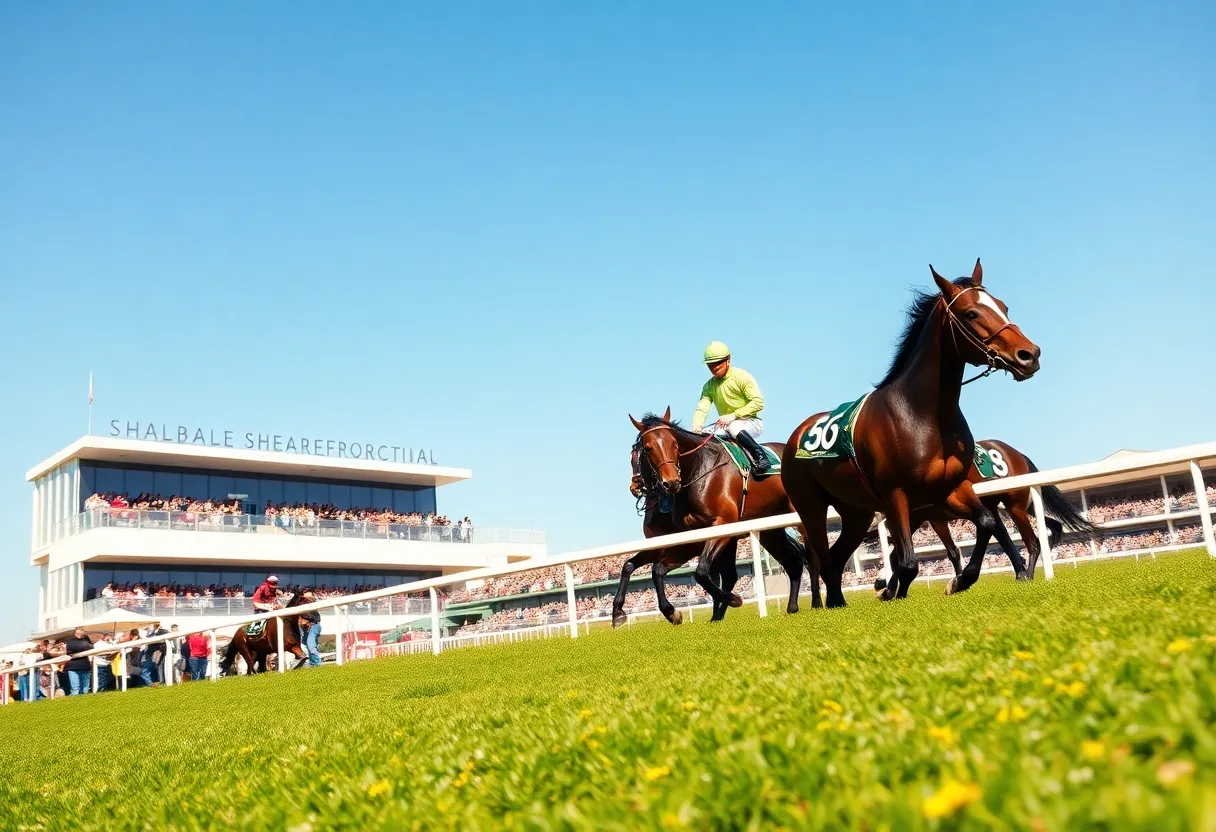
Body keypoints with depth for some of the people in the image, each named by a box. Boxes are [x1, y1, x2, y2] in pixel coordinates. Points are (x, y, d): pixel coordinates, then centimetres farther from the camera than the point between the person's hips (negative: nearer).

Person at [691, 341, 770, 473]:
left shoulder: (742, 377, -11)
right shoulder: (709, 386, 5)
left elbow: (758, 402, -18)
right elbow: (702, 409, -8)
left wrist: (733, 415, -26)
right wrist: (696, 428, -29)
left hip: (751, 422, -5)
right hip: (726, 425, 5)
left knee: (732, 427, -36)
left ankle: (760, 456, -29)